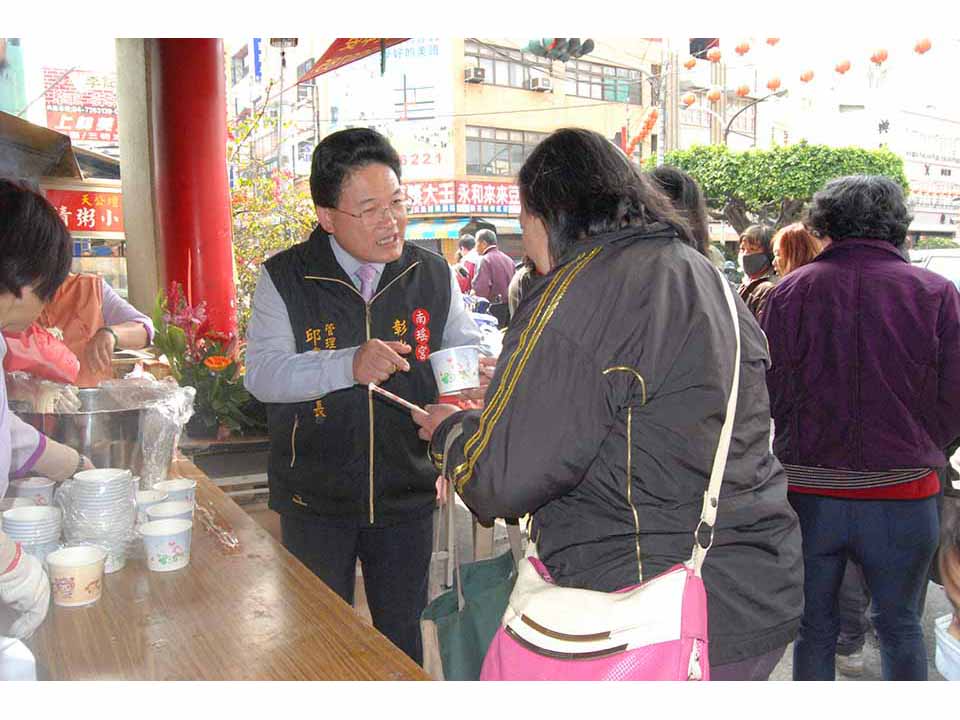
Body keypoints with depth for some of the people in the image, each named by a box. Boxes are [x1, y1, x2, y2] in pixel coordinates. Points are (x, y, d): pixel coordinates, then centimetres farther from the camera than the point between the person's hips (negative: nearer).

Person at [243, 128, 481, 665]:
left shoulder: (434, 274, -1)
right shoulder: (285, 278, -8)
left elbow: (468, 349, 5)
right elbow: (261, 373, -15)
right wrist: (349, 365, -31)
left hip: (407, 496, 2)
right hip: (315, 500, -2)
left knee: (402, 632, 19)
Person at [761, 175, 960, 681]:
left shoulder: (791, 289, -6)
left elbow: (768, 394, -5)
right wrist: (917, 451, 14)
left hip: (807, 492, 0)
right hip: (902, 494, 0)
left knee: (813, 627, 17)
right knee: (900, 624, 20)